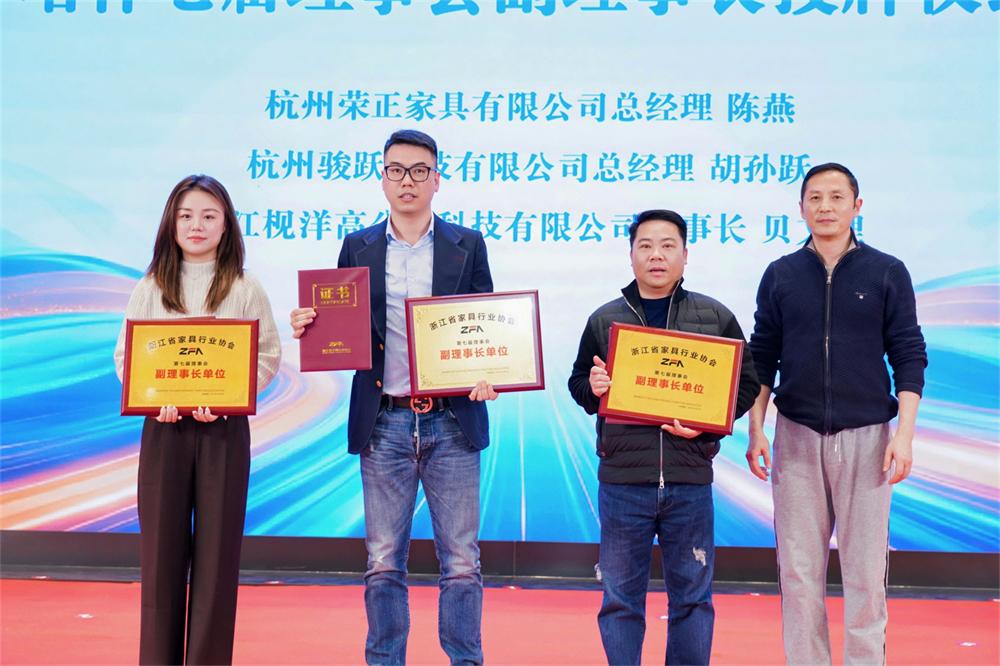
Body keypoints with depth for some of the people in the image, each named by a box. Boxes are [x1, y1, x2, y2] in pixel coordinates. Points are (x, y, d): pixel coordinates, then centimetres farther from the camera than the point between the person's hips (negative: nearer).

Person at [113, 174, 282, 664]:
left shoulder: (245, 289, 3)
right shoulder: (150, 288, 8)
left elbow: (268, 357, 0)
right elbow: (125, 354, 5)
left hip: (224, 428, -1)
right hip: (163, 426, 1)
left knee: (217, 550, 2)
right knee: (161, 547, 2)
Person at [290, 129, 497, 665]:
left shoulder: (467, 245, 6)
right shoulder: (357, 248, 10)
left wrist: (486, 375, -13)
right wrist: (310, 327, -11)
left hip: (451, 421, -1)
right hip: (383, 424, 1)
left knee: (461, 562, 3)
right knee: (383, 564, 7)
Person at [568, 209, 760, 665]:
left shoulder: (716, 317, 5)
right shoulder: (604, 320, 7)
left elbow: (745, 384, 7)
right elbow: (578, 383, 15)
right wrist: (593, 389, -9)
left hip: (690, 479, 0)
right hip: (622, 479, 0)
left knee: (691, 595, 8)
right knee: (620, 597, 6)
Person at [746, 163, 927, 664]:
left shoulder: (887, 273, 2)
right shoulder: (780, 275, 7)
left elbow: (909, 357, 1)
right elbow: (762, 359, 10)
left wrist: (904, 434, -8)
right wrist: (755, 430, 3)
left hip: (866, 437, -2)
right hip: (797, 436, 2)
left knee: (865, 571, -1)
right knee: (798, 570, 5)